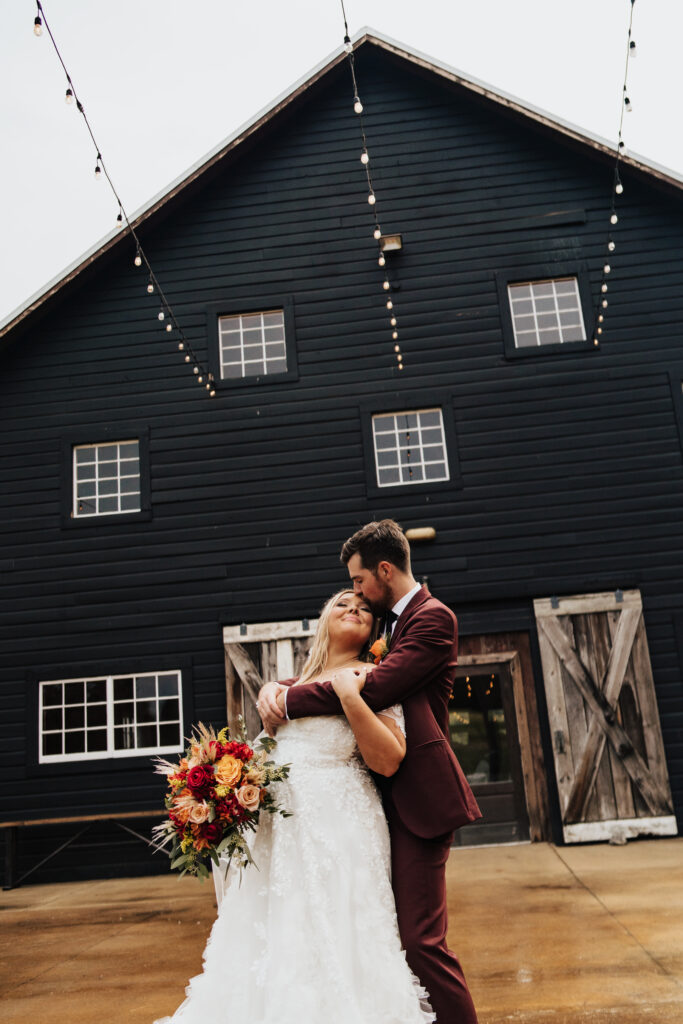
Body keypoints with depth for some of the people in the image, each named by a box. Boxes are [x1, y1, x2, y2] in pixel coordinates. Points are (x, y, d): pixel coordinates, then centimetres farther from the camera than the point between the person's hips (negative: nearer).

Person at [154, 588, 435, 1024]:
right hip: (281, 830, 6)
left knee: (331, 949, -4)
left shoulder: (370, 677, -2)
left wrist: (349, 696, -18)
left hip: (337, 831, -6)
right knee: (273, 945, 9)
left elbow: (388, 761, -13)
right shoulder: (300, 683, 17)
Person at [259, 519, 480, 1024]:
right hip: (387, 796, 9)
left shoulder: (433, 617, -10)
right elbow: (343, 679, 17)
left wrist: (289, 701, -16)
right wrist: (276, 687, -4)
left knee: (421, 938, -9)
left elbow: (375, 688, -21)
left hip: (418, 794, -9)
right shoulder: (388, 622, 19)